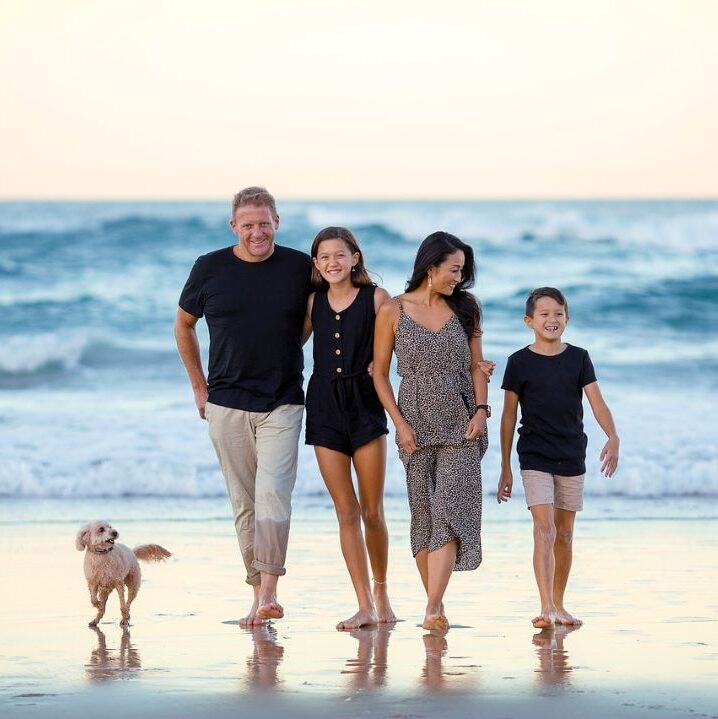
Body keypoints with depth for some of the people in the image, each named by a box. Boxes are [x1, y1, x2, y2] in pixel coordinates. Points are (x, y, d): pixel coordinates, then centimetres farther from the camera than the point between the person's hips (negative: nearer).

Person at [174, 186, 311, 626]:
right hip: (227, 404, 1)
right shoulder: (210, 269, 0)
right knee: (244, 503, 5)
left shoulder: (301, 267, 0)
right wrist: (199, 386, 12)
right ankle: (259, 594, 13)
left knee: (273, 495, -15)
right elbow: (184, 325, 15)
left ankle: (269, 593, -17)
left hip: (282, 404, -1)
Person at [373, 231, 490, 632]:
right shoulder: (393, 312, -1)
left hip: (460, 427, 1)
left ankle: (433, 608, -20)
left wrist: (481, 410, -4)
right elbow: (380, 373, 2)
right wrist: (400, 424, -5)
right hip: (417, 427, -1)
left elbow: (476, 366, 11)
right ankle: (436, 604, 12)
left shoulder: (464, 309, 7)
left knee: (450, 510, -13)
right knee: (423, 515, 3)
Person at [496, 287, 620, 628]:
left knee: (564, 534, 9)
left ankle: (558, 605, 21)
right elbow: (509, 416, 3)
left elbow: (597, 403, -3)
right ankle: (546, 609, -21)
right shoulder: (519, 362, -2)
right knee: (544, 529, -15)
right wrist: (505, 468, 3)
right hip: (535, 457, -3)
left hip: (572, 457, 3)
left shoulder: (578, 358, 4)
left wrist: (612, 437, -23)